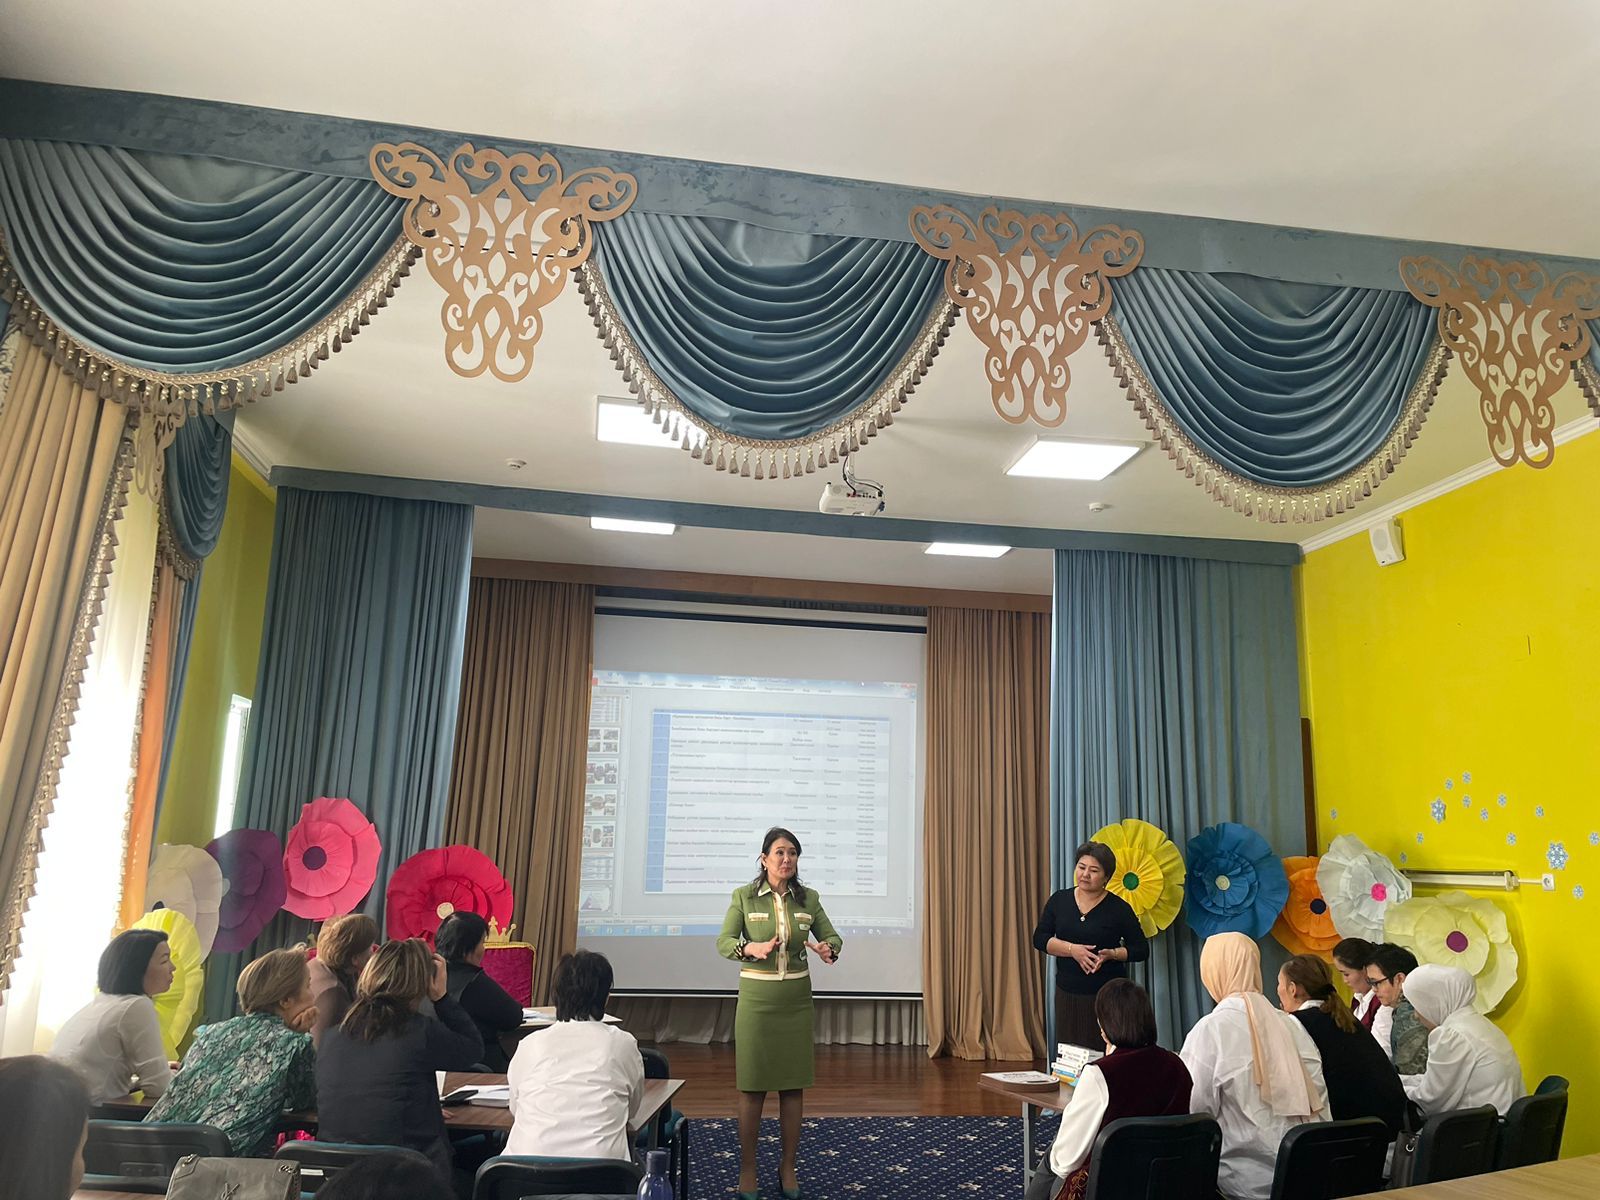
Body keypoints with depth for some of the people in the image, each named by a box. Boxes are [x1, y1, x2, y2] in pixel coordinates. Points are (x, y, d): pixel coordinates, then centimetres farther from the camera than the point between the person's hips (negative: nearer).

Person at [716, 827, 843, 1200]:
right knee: (752, 1085, 1)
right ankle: (747, 1168, 15)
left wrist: (828, 949, -18)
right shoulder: (743, 896, -6)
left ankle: (788, 1166, 21)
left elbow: (832, 936, 6)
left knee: (794, 1084, 7)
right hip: (756, 997, -2)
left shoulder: (809, 898, 1)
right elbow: (723, 942, -8)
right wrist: (752, 949, -28)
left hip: (796, 998, 3)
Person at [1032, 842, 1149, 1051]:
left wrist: (1111, 954, -17)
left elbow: (1141, 950, 1)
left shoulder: (1118, 908, -4)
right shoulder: (1059, 900, 3)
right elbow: (1039, 938, 1)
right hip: (1068, 994, 2)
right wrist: (1072, 949, -14)